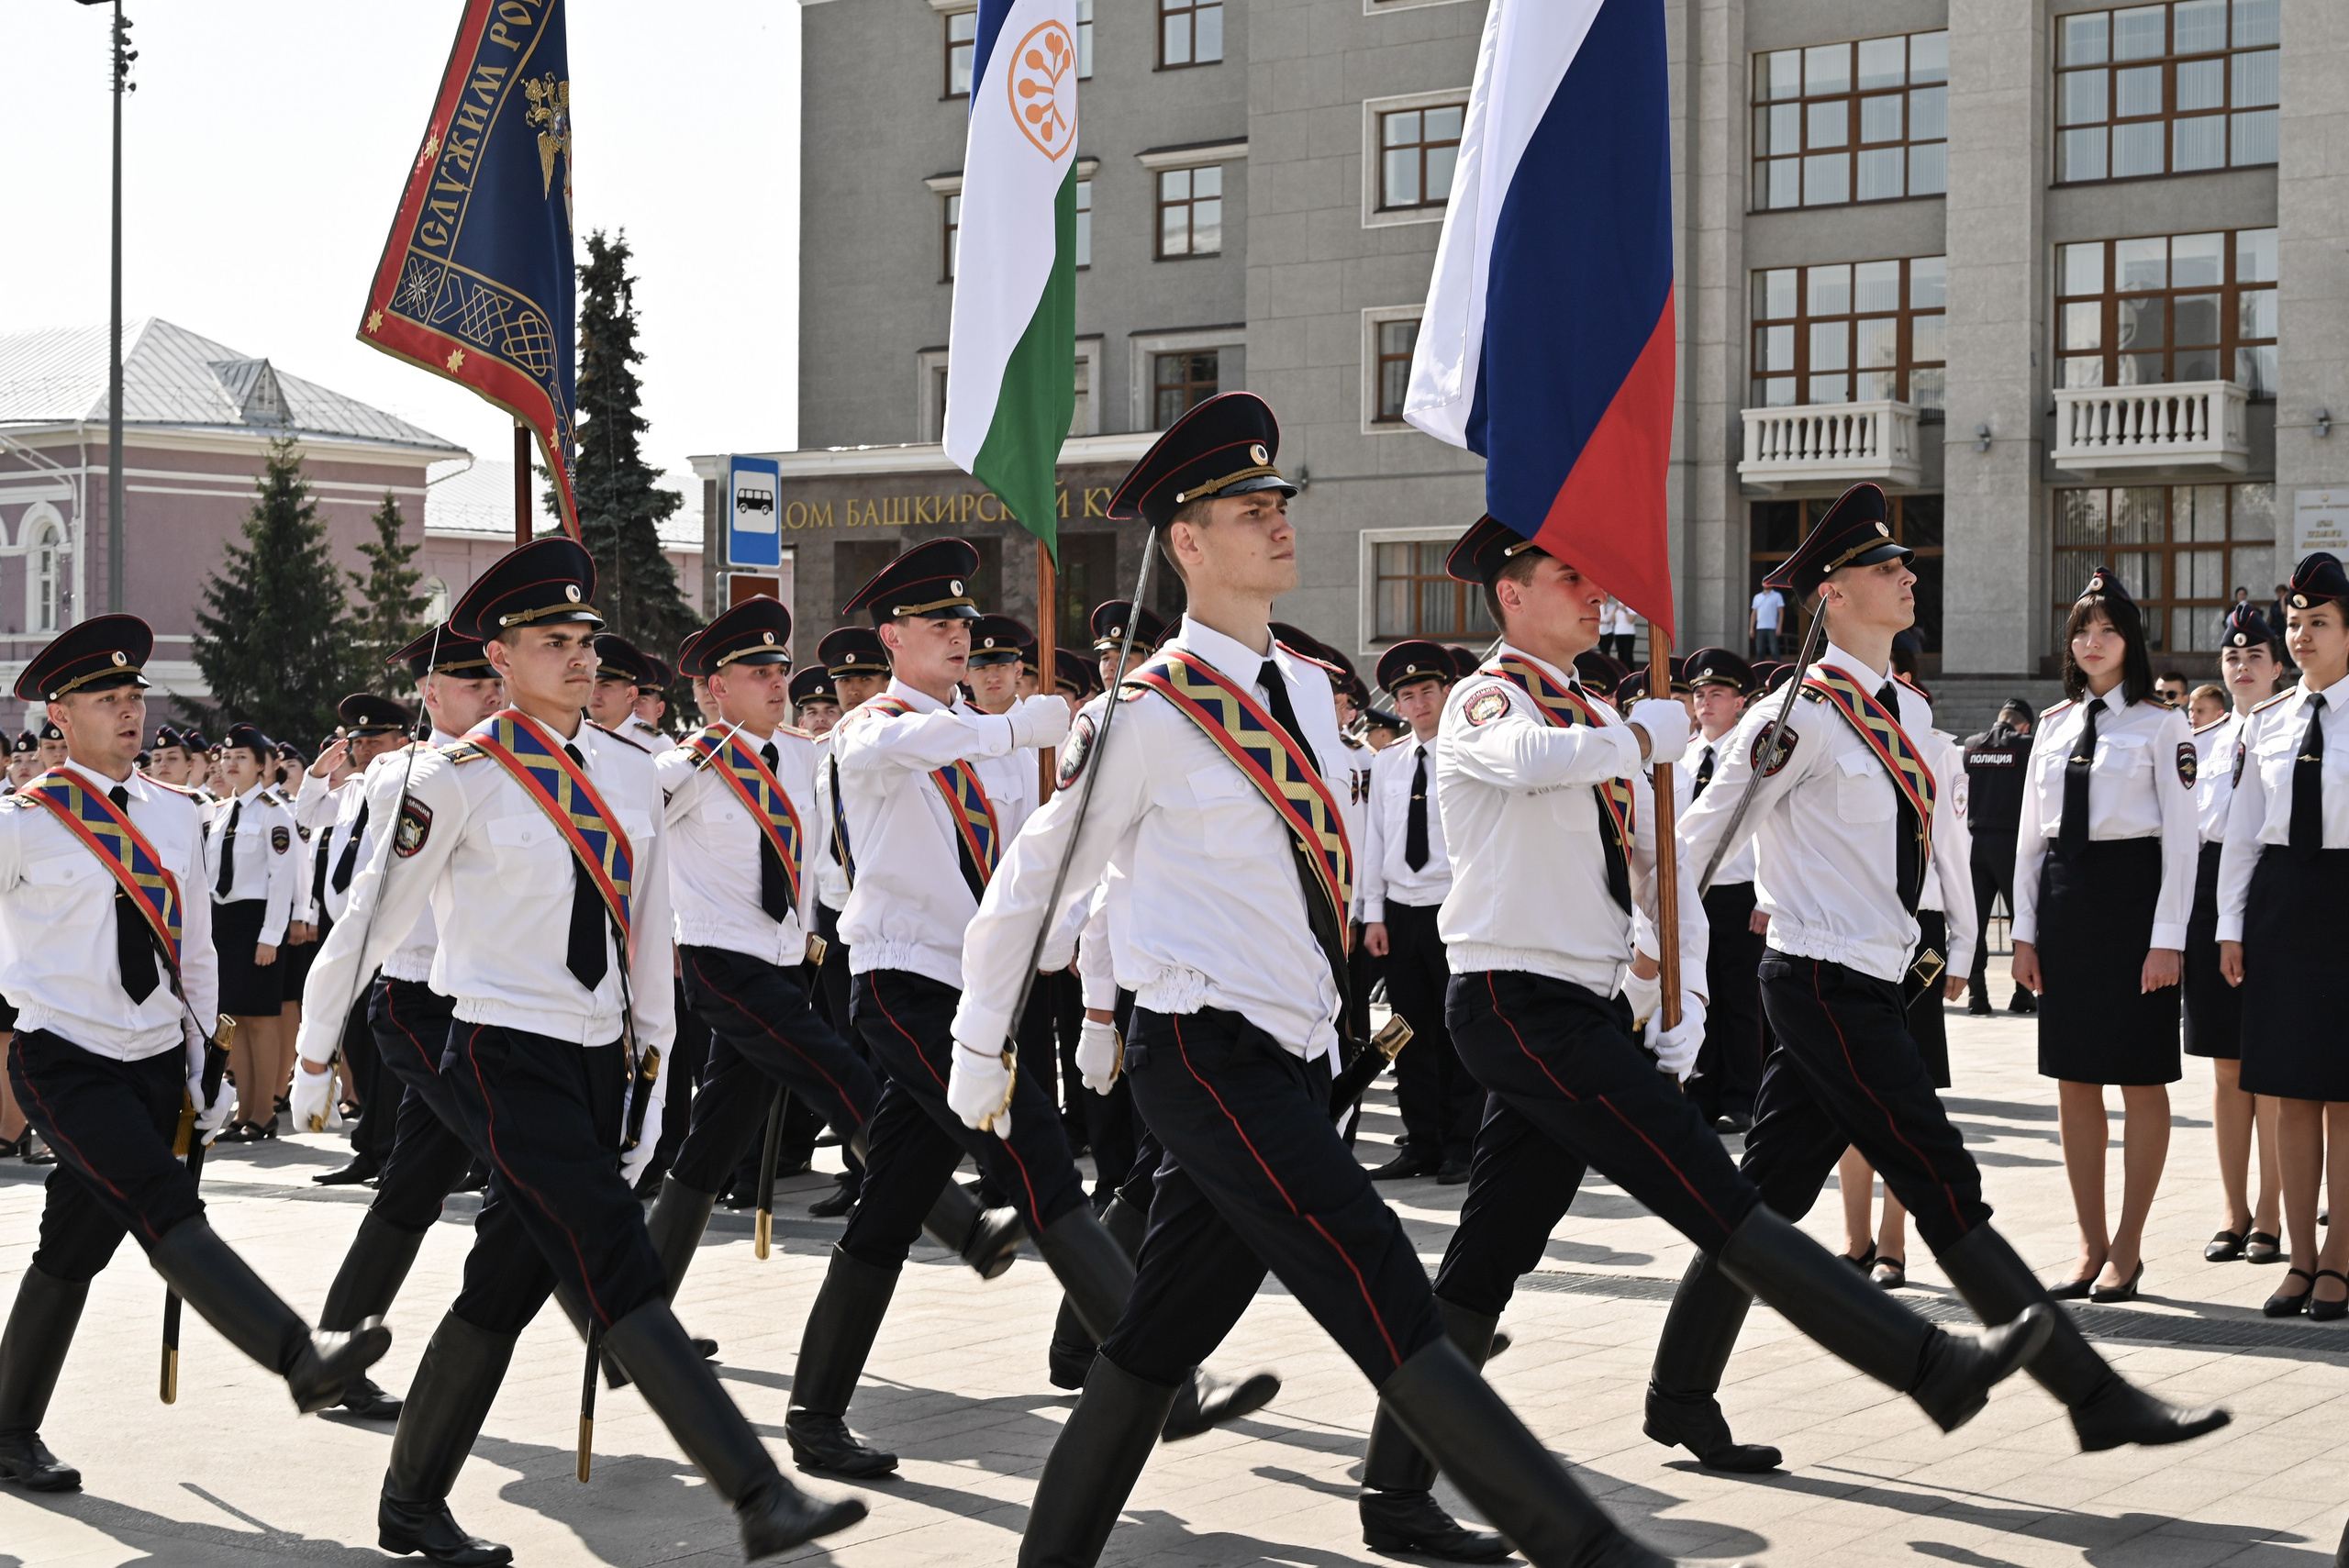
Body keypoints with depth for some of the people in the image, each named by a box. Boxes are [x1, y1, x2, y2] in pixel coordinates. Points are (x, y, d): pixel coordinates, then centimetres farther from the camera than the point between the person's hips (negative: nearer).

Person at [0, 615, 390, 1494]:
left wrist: (203, 1062, 16)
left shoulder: (174, 817, 9)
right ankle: (301, 1358, -40)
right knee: (164, 1212, -23)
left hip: (156, 1062, 6)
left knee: (76, 1248, 11)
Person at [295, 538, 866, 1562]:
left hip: (604, 1058, 6)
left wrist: (652, 1061, 16)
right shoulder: (456, 779, -8)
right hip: (508, 1061, -6)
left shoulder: (631, 775, 9)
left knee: (506, 1287, 12)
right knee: (617, 1273, -13)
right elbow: (376, 915, 0)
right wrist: (316, 1047, 8)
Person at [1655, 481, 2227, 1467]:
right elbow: (1700, 837, -10)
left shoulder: (1908, 711, 13)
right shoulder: (1801, 718, -13)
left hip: (1876, 987, 9)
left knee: (1770, 1193, 11)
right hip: (1826, 986, -9)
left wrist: (1956, 952, 22)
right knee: (1946, 1192, -6)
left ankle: (1681, 1389, 19)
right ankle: (2096, 1397, -4)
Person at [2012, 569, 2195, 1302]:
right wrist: (2025, 929, 9)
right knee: (2074, 1079, 7)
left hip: (2132, 891, -5)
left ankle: (2127, 1249, 9)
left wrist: (2167, 938, -12)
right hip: (2063, 897, 5)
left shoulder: (2161, 725, -3)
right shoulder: (2052, 725, 12)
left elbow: (2181, 836, -6)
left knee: (2141, 1078, 1)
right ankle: (2091, 1244, 16)